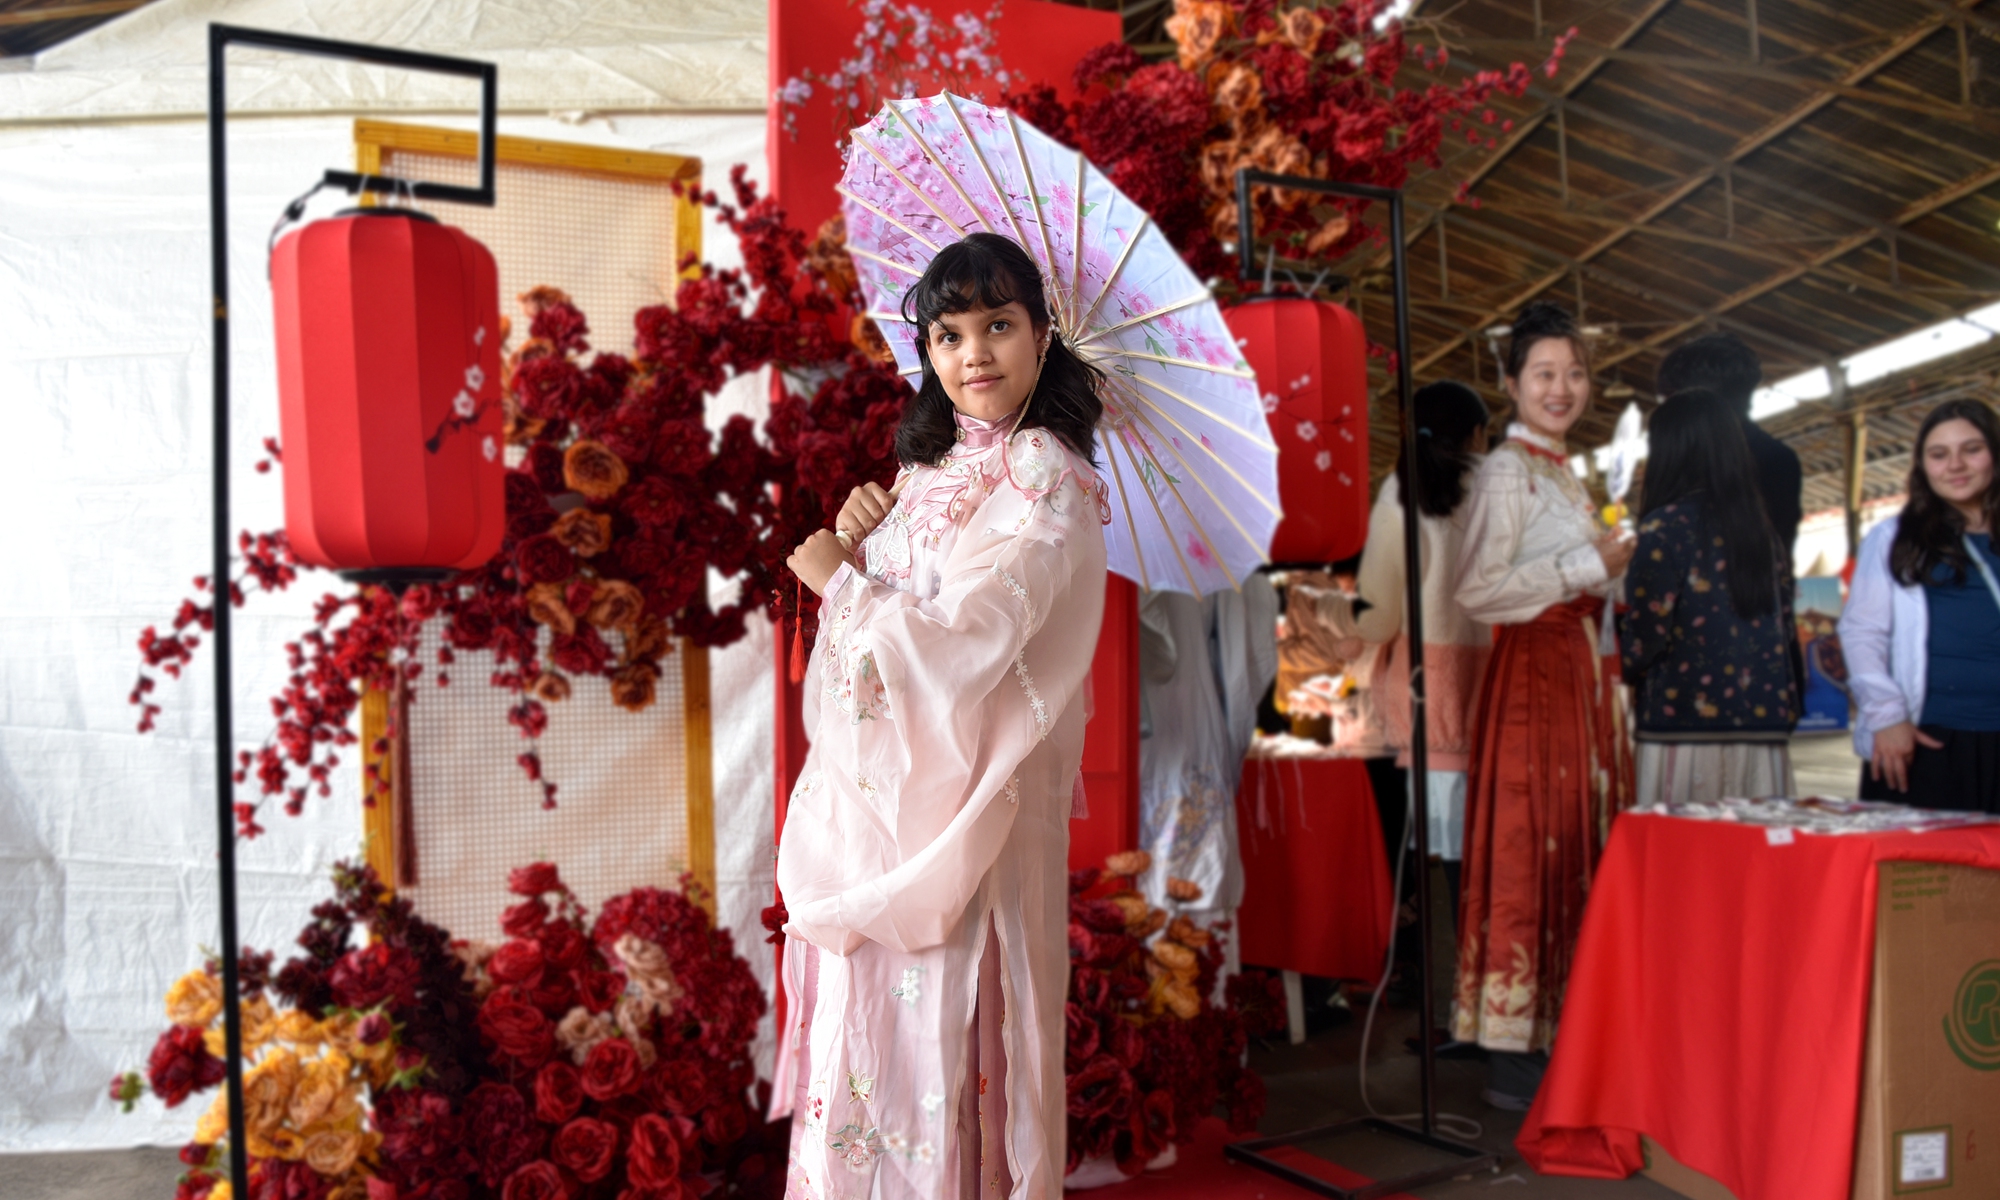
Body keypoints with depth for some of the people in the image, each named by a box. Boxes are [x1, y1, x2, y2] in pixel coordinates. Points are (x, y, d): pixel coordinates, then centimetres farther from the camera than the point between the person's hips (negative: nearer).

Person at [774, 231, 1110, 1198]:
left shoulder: (1046, 483, -13)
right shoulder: (932, 465, 11)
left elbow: (957, 646, -23)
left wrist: (836, 578, -10)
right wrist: (858, 542, -4)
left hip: (950, 809, -7)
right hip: (865, 791, 7)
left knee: (932, 1038, 3)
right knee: (861, 1034, 16)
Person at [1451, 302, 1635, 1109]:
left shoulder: (1563, 473, 20)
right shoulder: (1505, 471, -8)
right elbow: (1476, 590, -19)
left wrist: (1611, 568, 11)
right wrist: (1591, 566, -13)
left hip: (1578, 670, 9)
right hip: (1531, 672, -9)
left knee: (1576, 852, 8)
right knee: (1530, 853, -8)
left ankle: (1558, 1042, 16)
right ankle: (1514, 1059, -2)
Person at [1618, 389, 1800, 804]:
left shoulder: (1665, 526, -6)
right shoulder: (1765, 532, 13)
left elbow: (1645, 637, -11)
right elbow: (1786, 633, 16)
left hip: (1685, 727, -6)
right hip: (1765, 731, 6)